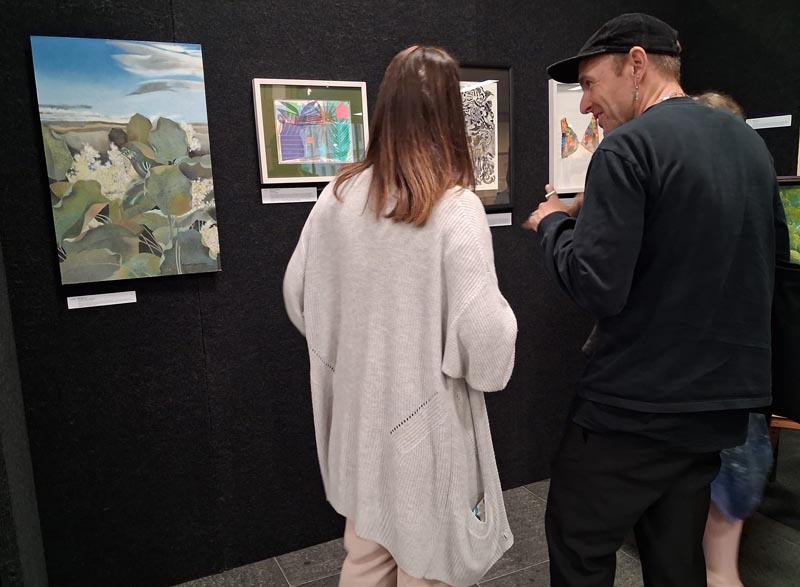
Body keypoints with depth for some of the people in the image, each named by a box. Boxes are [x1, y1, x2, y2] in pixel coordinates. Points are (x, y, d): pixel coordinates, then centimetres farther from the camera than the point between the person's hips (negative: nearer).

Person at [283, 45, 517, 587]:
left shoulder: (338, 197, -4)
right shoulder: (456, 209, -19)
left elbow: (298, 299, 7)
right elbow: (486, 352, -23)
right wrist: (501, 313, -1)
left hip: (359, 421, 5)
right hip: (428, 428, -4)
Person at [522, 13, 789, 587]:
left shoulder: (628, 148, -16)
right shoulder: (750, 142, 10)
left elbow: (598, 287, -23)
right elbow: (772, 252, 20)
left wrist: (553, 224, -4)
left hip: (633, 410, -8)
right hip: (721, 405, 8)